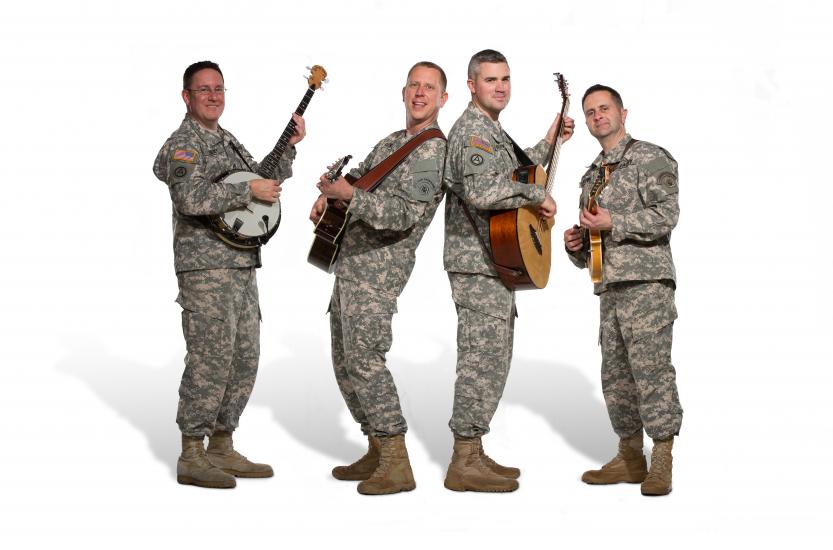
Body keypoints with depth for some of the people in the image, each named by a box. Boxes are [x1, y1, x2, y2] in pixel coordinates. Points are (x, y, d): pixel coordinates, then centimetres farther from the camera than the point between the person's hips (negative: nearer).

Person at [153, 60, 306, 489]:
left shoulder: (227, 141, 21)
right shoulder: (184, 144, -7)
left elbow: (266, 181, 27)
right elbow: (192, 200, -24)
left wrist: (290, 146, 15)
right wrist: (248, 191, -18)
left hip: (242, 265, 9)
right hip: (205, 266, -9)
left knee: (244, 360, 10)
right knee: (211, 359, -10)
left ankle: (221, 448, 19)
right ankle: (191, 457, -2)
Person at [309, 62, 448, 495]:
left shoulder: (432, 150, -10)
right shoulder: (391, 142, 19)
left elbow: (404, 216, -21)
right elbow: (358, 176, 34)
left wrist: (348, 195, -26)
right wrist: (328, 194, 14)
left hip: (379, 263, -10)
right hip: (351, 260, 10)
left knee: (363, 357, -17)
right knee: (344, 361, 11)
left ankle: (397, 465, -13)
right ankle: (376, 452, 19)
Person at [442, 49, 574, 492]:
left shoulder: (492, 131, 19)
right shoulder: (472, 131, -15)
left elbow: (510, 175, 35)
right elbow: (481, 192, -31)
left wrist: (548, 142, 30)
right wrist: (538, 195, -20)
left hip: (493, 262, 11)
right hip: (478, 264, -11)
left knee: (492, 358, 14)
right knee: (484, 359, -9)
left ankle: (473, 455, 21)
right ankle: (464, 464, -3)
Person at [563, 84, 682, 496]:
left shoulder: (650, 158, 1)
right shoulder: (591, 176, 24)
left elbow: (666, 215, -12)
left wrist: (613, 223, -14)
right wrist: (575, 244, 9)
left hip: (646, 280, -8)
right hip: (609, 286, 8)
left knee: (650, 367, -12)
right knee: (616, 373, 7)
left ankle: (661, 465, -8)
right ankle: (630, 458, 16)